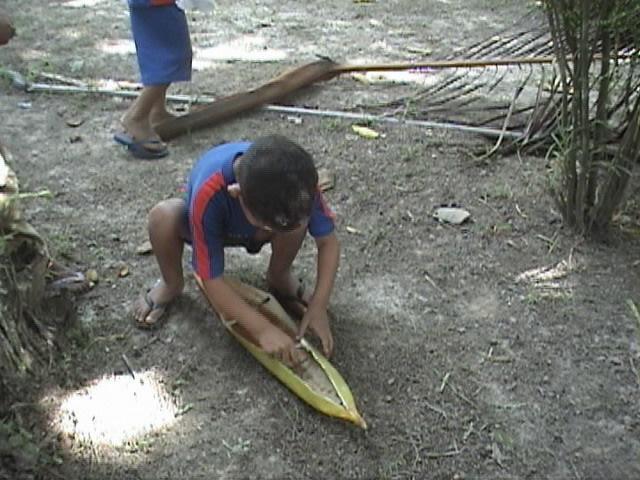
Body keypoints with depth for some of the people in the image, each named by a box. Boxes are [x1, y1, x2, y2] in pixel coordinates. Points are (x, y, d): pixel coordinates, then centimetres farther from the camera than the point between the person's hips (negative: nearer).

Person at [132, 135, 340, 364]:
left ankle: (279, 278, 0)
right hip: (212, 224, -1)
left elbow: (329, 242, -23)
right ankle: (171, 284, -2)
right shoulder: (209, 193, -43)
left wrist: (318, 307, -32)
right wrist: (263, 329, -40)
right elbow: (211, 280, -36)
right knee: (163, 216, -35)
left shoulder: (298, 179, -36)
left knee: (298, 219, -33)